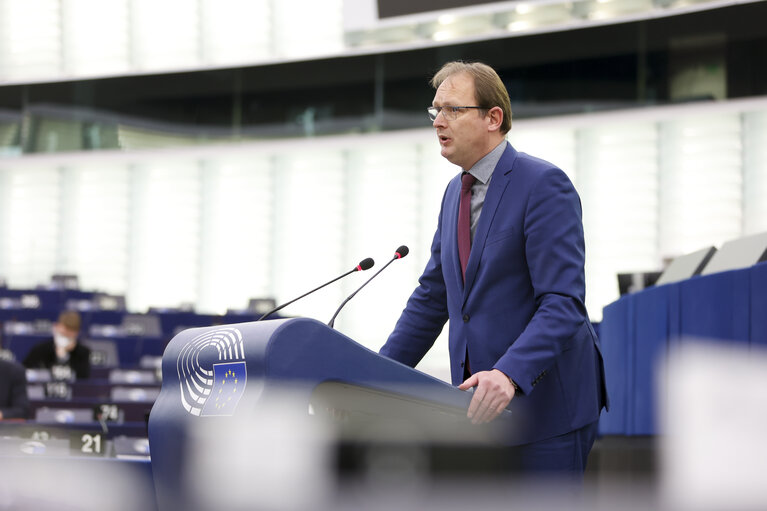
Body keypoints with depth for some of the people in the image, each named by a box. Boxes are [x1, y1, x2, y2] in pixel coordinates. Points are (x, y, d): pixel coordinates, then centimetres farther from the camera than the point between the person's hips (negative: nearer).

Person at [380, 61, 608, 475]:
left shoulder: (543, 184, -13)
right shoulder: (456, 192, 13)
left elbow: (563, 302, -21)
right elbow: (432, 297, 19)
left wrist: (509, 374, -35)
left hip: (545, 400, -7)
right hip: (480, 404, 8)